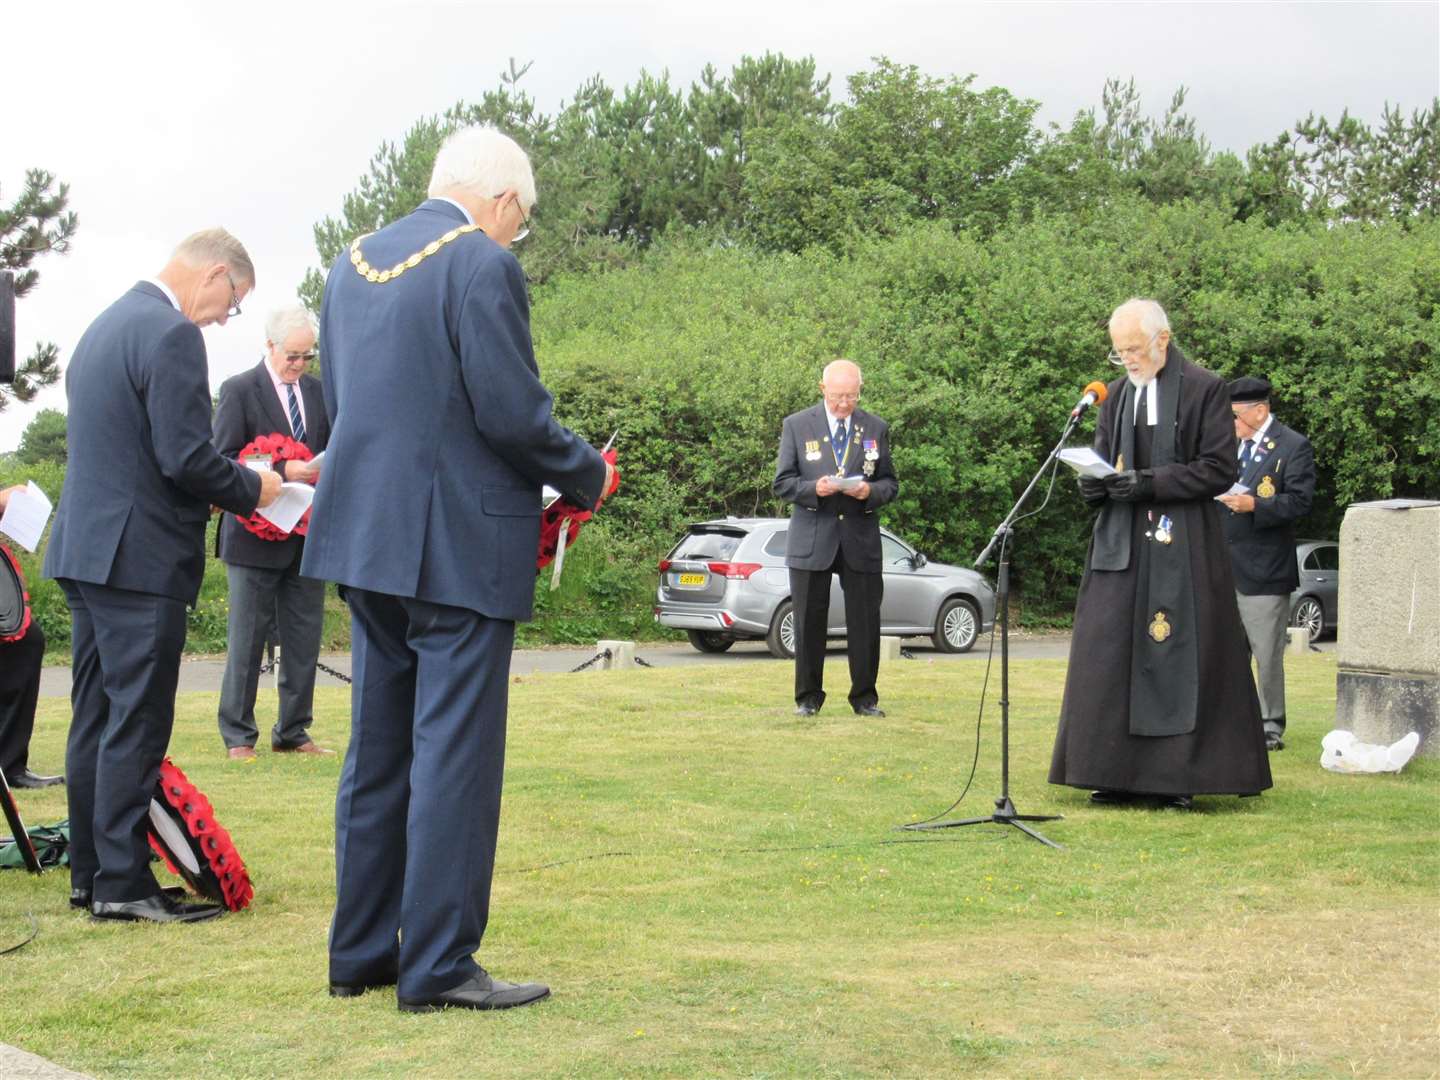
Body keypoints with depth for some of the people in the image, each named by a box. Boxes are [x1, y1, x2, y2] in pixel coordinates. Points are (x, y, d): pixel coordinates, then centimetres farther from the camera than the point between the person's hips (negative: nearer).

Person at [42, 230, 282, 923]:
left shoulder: (104, 326, 17)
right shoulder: (172, 334, -15)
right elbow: (185, 457, -20)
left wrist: (232, 485, 19)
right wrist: (251, 489, -3)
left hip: (83, 552, 10)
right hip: (139, 557, -10)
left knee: (95, 722, 13)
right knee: (136, 727, -5)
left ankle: (90, 876, 19)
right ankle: (123, 884, -2)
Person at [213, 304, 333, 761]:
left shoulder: (318, 391, 11)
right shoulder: (239, 390, -5)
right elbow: (224, 461, -11)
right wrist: (282, 472, -21)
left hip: (308, 533, 5)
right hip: (257, 534, -5)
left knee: (305, 638, 8)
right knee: (246, 640, 1)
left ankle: (293, 732, 16)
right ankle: (238, 737, 7)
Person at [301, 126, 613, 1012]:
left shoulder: (353, 262, 11)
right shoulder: (484, 266, -13)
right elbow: (513, 414, -17)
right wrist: (588, 476, -1)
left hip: (366, 534, 8)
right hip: (461, 544, -8)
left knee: (377, 749, 15)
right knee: (454, 754, -2)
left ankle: (361, 953, 22)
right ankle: (439, 966, 2)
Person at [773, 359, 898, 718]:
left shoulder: (876, 428, 9)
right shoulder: (797, 425, 3)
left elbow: (890, 483, 11)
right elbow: (782, 483, 2)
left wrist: (871, 491, -11)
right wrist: (813, 488, -17)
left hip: (861, 538, 1)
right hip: (811, 540, -1)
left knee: (865, 621, 1)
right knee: (810, 622, 3)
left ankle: (865, 698, 12)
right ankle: (808, 698, 13)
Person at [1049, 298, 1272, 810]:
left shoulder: (1205, 390, -3)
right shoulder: (1117, 394, 14)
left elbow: (1219, 470, -7)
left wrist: (1150, 482, -16)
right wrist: (1093, 484, -4)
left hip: (1182, 549, -5)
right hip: (1121, 544, 5)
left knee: (1181, 660, -4)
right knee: (1109, 657, 1)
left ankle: (1181, 776, 3)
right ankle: (1119, 774, 7)